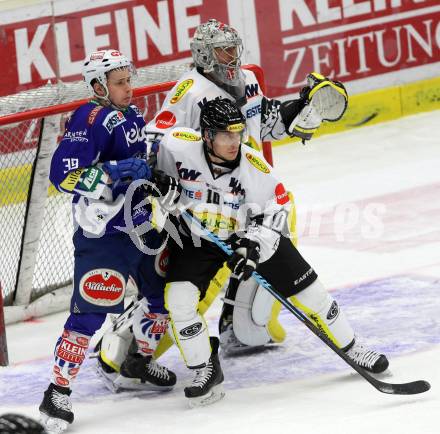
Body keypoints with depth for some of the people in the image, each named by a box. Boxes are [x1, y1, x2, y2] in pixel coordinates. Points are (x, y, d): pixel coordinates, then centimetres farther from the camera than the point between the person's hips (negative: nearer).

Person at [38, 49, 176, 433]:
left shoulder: (132, 116, 12)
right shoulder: (91, 120, -16)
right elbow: (63, 173, -24)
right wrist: (114, 171, -30)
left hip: (144, 222, 9)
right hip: (104, 231, -9)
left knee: (165, 290, 18)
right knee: (91, 310, -13)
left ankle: (141, 360, 40)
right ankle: (58, 391, -7)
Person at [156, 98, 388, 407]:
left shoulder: (255, 167, -26)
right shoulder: (179, 146, -26)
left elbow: (276, 208, -16)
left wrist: (254, 245, -31)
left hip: (251, 233, 0)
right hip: (195, 236, 0)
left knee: (306, 289, 2)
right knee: (179, 299, -19)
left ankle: (351, 348, 21)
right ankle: (207, 370, -1)